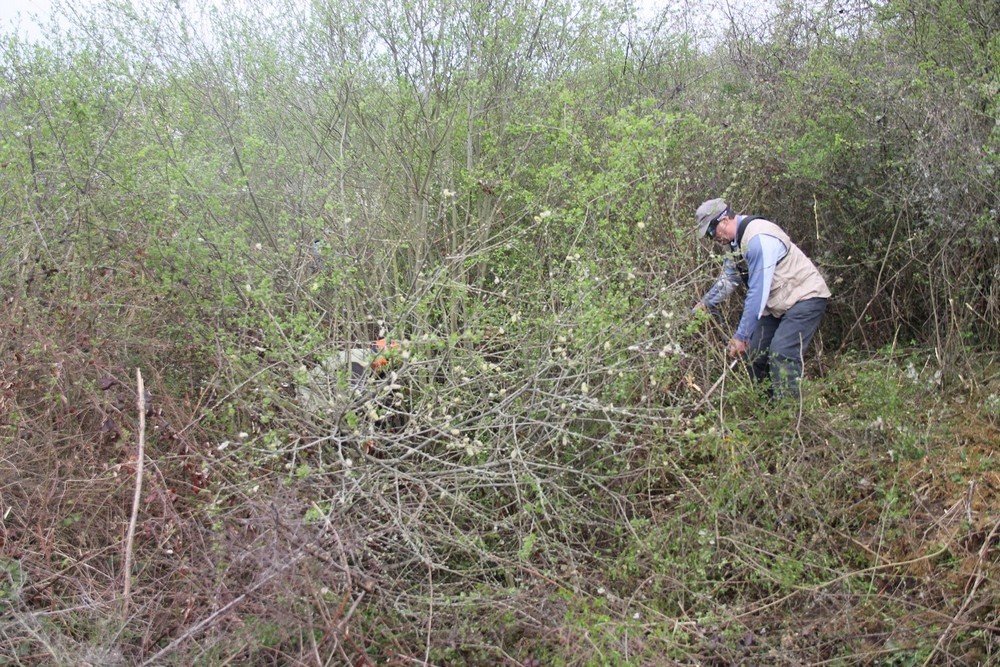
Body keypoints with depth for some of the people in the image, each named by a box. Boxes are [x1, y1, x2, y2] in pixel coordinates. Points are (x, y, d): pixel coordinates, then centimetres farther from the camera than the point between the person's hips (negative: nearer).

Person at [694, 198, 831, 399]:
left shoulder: (758, 239, -28)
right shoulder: (738, 240, 4)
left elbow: (757, 292, -29)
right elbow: (728, 277, 16)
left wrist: (741, 335, -26)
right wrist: (705, 303, 5)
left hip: (805, 297, -10)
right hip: (778, 303, 10)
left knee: (781, 353, -22)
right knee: (756, 352, 6)